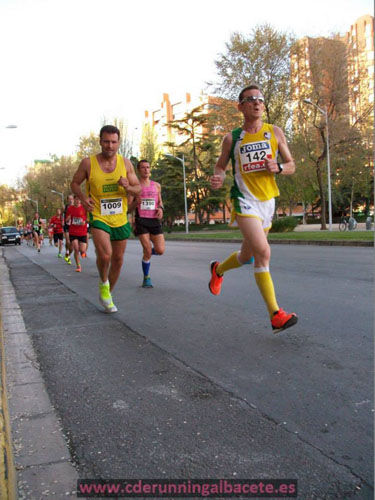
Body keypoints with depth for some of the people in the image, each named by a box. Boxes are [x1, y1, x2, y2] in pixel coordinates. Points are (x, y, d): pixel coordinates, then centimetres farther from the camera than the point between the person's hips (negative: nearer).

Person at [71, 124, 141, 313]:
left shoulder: (125, 163, 0)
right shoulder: (88, 163, -6)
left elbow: (138, 189, 5)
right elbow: (75, 183, 6)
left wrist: (128, 187, -18)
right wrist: (83, 197, -14)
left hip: (120, 219, 4)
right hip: (98, 217, -4)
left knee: (118, 259, 11)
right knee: (105, 254, -25)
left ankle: (107, 295, 33)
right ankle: (103, 283, 7)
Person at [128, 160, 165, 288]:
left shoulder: (157, 185, 12)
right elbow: (129, 208, 2)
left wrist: (160, 208, 1)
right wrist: (136, 202, -20)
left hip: (154, 220, 3)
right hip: (141, 221, -3)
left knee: (160, 250, -7)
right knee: (147, 251, -10)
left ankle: (147, 250, 30)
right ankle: (146, 278, 10)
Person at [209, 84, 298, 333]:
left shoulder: (275, 132, 6)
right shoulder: (232, 138, 2)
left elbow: (291, 165, 10)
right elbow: (221, 164, 12)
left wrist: (278, 168, -13)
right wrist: (218, 177, -11)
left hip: (268, 200, 4)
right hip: (245, 200, -4)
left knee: (247, 256, 16)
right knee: (263, 252, -22)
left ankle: (218, 269, 49)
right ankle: (276, 315, -17)